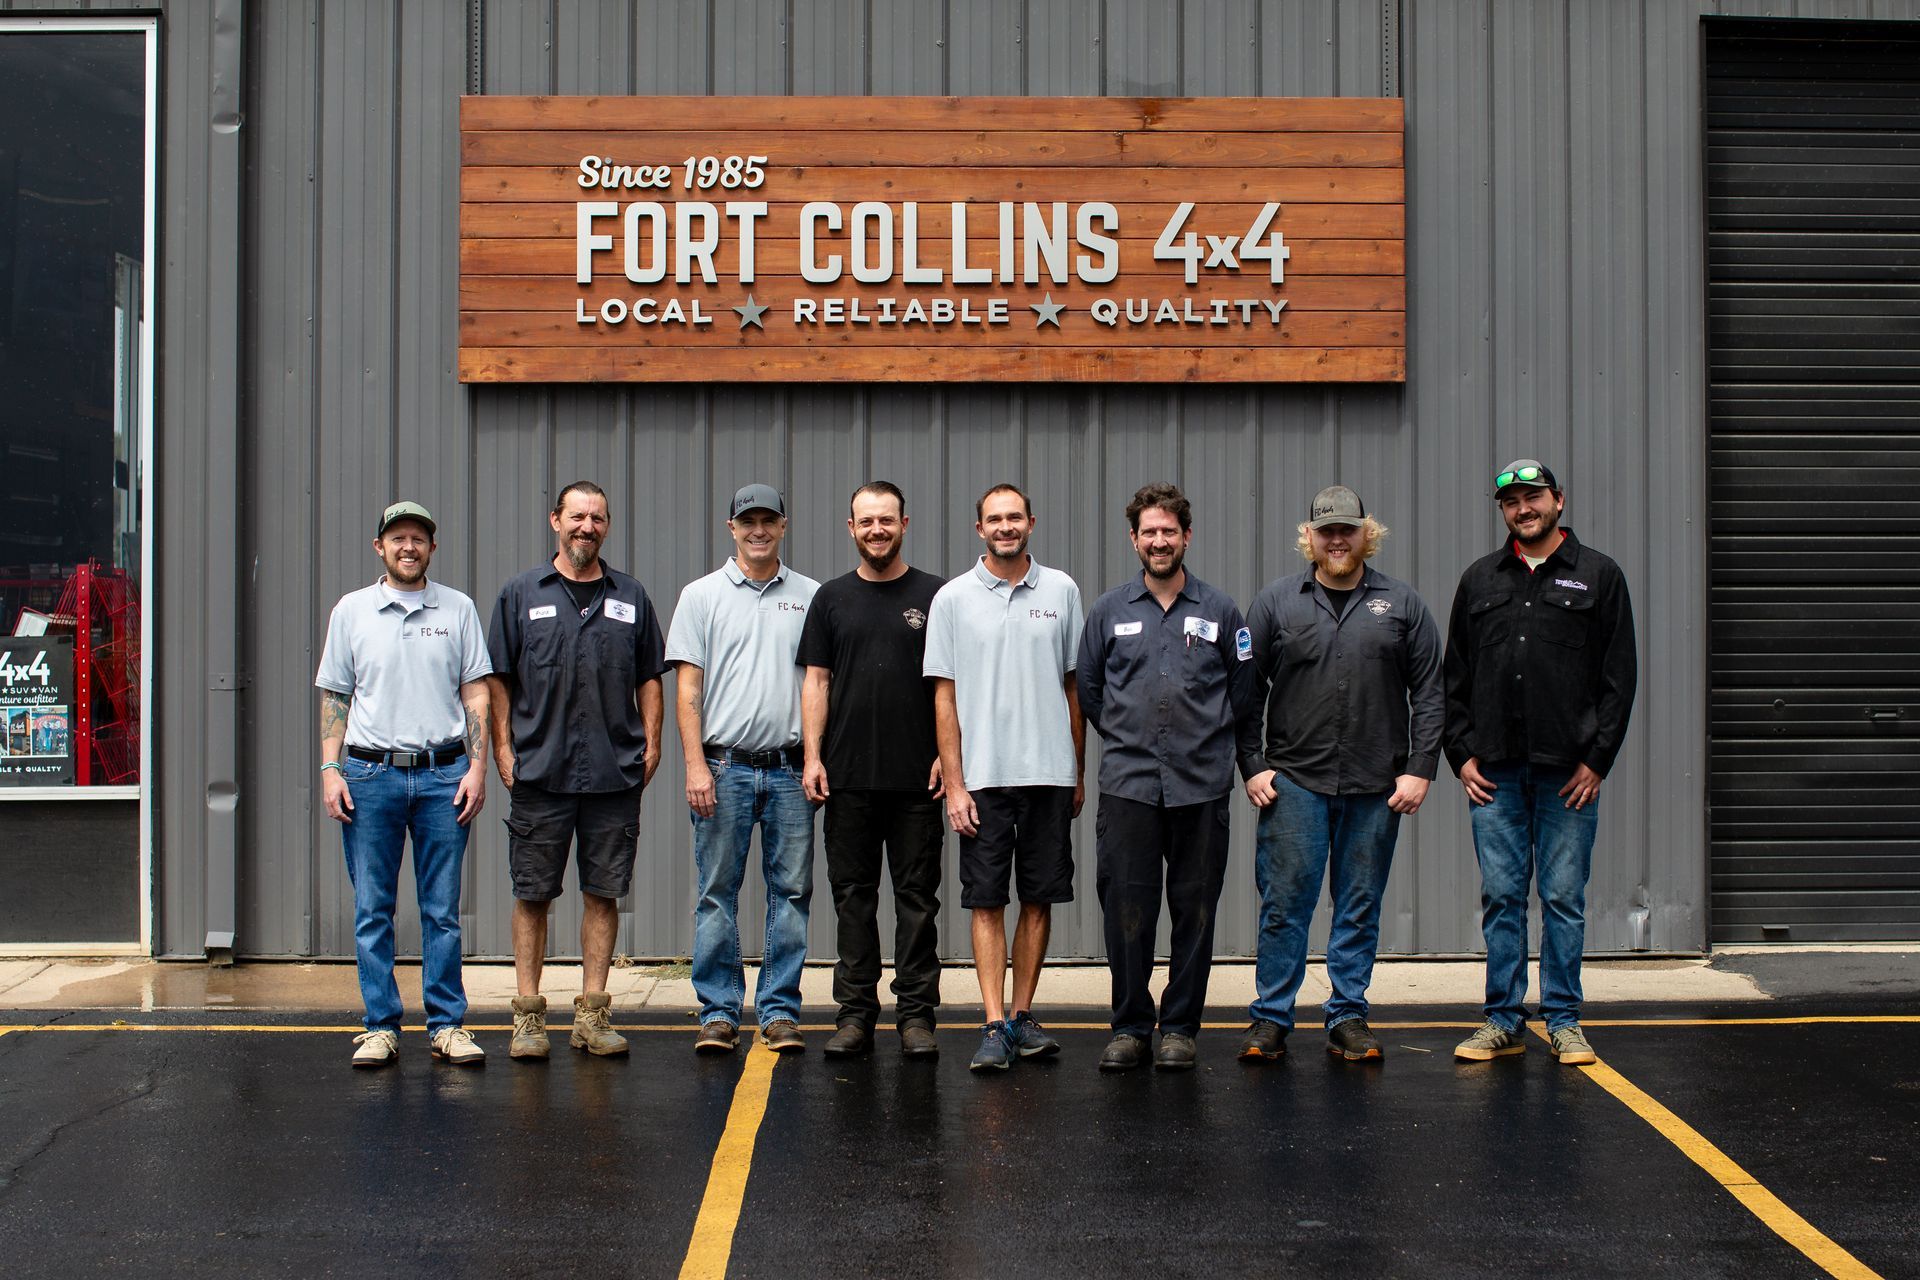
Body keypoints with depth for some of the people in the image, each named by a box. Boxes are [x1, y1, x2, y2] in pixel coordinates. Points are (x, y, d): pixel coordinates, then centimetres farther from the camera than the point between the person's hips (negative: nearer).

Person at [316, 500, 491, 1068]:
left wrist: (477, 767, -3)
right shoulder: (351, 611, 9)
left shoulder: (458, 609, 8)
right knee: (372, 910, 3)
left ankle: (448, 1025, 10)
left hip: (443, 775, 0)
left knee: (442, 911, 3)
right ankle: (381, 1026, 11)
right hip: (370, 774, 1)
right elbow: (334, 698, 10)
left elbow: (476, 694, 7)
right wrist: (330, 770, 0)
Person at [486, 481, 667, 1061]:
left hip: (614, 773, 2)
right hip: (539, 772, -1)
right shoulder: (522, 594, 6)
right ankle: (528, 1014, 11)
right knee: (532, 894, 3)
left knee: (603, 893, 5)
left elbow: (649, 678, 14)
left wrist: (651, 741, 4)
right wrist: (503, 748, -1)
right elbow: (498, 679, 6)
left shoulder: (630, 597, 11)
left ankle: (592, 1013, 13)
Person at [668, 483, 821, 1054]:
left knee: (791, 892, 4)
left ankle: (780, 1010, 13)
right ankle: (719, 1012, 10)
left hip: (789, 769, 1)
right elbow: (687, 689, 1)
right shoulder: (701, 596, 5)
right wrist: (696, 765, -8)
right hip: (724, 766, -1)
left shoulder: (810, 597, 9)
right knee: (718, 894, 2)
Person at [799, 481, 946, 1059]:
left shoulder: (934, 596, 4)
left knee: (917, 897, 3)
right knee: (853, 896, 7)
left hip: (917, 779, -2)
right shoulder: (832, 598, 9)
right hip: (848, 778, 2)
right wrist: (812, 757, -2)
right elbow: (816, 680, 7)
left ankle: (916, 1012, 9)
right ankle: (856, 1012, 14)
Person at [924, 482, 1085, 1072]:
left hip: (1050, 774, 2)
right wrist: (954, 784, -5)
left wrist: (1079, 772, 9)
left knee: (1039, 898, 7)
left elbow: (1074, 686, 11)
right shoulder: (953, 599, 2)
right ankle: (995, 1026, 1)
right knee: (987, 902, -1)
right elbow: (945, 697, 1)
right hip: (983, 776, -2)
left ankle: (1023, 1016, 17)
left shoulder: (1061, 591, 6)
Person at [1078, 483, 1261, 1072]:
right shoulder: (1109, 611, 7)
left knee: (1195, 910, 4)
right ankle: (1129, 1026, 13)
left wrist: (1248, 760, 15)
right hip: (1128, 785, 0)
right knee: (1127, 910, 1)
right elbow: (1087, 689, 17)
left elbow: (1245, 694, 13)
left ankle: (1180, 1027, 15)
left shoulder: (1220, 610, 6)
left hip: (1201, 786, 0)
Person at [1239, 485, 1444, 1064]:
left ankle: (1348, 1018, 17)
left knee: (1360, 906, 7)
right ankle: (1271, 1017, 10)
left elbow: (1428, 693, 6)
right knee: (1284, 902, 0)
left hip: (1376, 786, 1)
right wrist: (1252, 766, -1)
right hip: (1294, 780, -1)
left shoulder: (1402, 604, 7)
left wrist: (1420, 769, -1)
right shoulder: (1275, 601, 5)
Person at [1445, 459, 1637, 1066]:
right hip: (1494, 772, 2)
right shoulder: (1479, 579, 12)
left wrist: (1597, 760, -6)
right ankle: (1504, 1021, 13)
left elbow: (1618, 677, 1)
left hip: (1569, 771, -2)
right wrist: (1461, 753, 3)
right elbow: (1454, 676, 13)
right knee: (1501, 897, 5)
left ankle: (1563, 1021, 13)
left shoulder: (1599, 575, 4)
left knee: (1564, 898, 3)